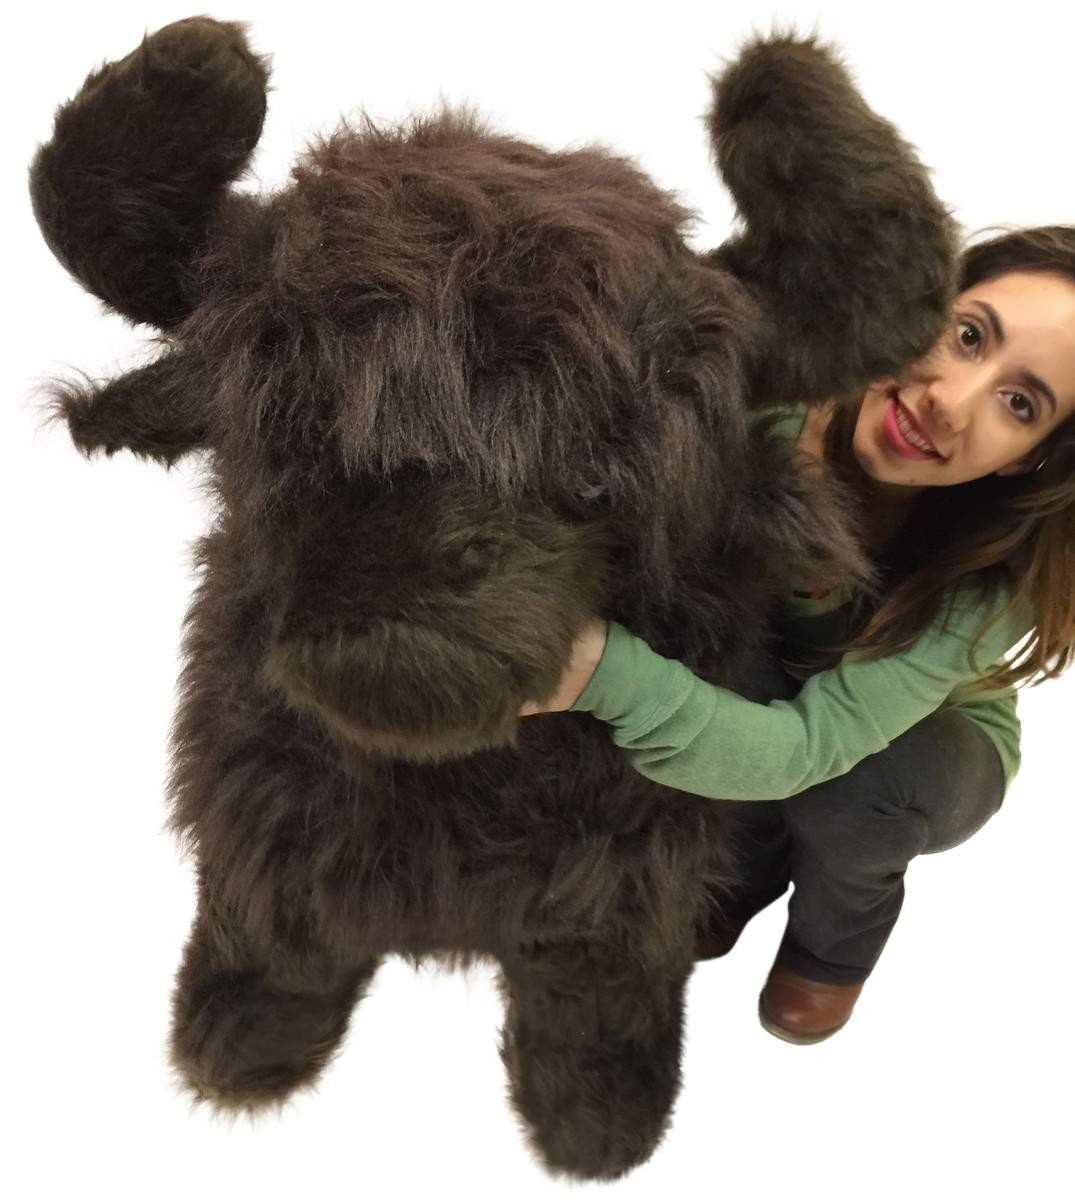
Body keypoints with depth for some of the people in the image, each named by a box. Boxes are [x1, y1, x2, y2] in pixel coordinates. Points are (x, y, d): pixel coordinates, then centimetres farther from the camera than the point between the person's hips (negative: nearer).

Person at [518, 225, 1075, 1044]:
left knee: (848, 787, -34)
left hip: (923, 749, -2)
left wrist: (603, 668, -58)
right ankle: (747, 862, 9)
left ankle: (837, 940, 2)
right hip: (758, 694, 3)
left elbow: (814, 744, -43)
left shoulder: (1001, 574, -35)